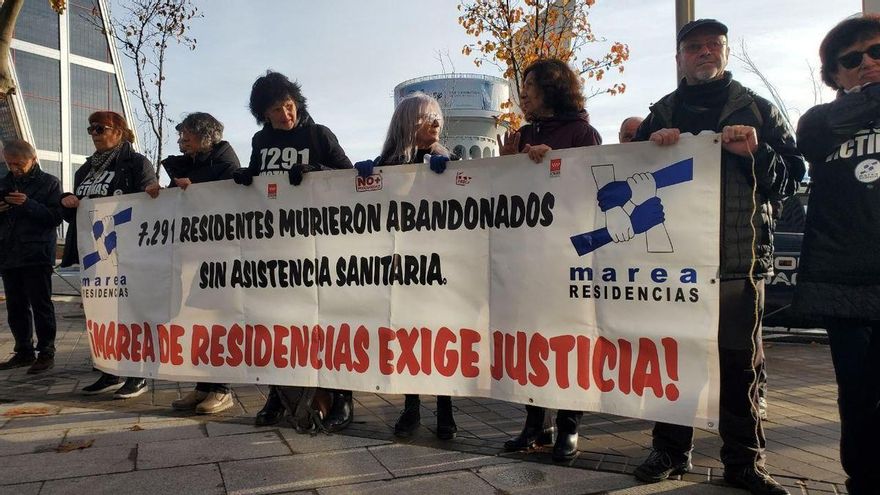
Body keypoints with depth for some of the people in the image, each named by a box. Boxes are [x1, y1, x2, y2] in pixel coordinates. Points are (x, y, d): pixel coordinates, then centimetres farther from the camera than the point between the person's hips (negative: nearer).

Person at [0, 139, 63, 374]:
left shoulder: (49, 183, 1)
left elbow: (55, 217, -8)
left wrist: (28, 204, -20)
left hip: (37, 255, -6)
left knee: (41, 305, -3)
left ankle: (46, 353, 3)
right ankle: (24, 352, 20)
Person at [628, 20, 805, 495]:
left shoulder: (756, 109, 11)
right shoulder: (659, 116, 15)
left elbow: (793, 175, 8)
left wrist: (757, 153, -11)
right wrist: (650, 149, -5)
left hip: (740, 257, -1)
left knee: (741, 362, 4)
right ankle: (671, 451, 20)